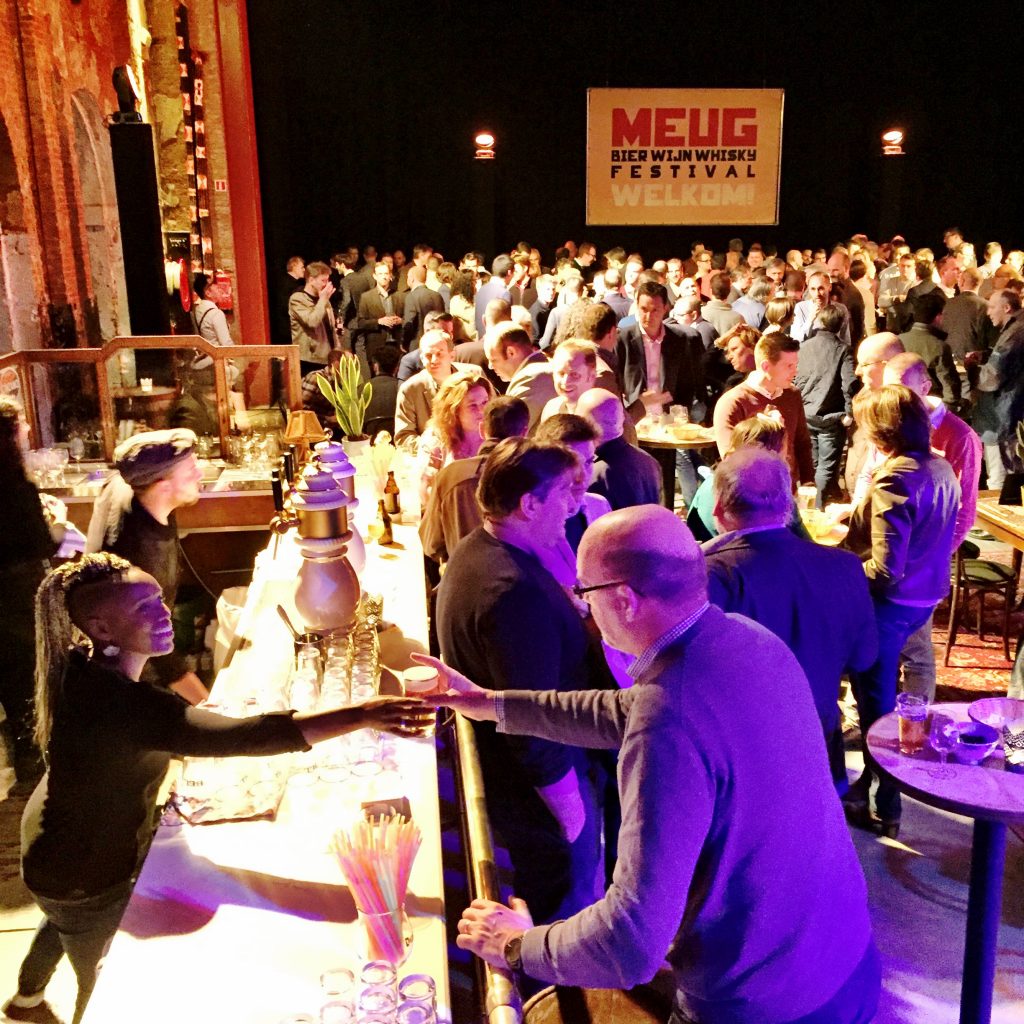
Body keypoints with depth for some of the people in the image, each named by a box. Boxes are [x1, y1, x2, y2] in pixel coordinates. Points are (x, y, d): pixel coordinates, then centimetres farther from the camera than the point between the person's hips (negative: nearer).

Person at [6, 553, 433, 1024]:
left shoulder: (86, 667, -13)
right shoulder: (114, 699, -42)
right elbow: (232, 737, -55)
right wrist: (362, 716, -60)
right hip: (85, 878, -10)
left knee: (62, 920, 39)